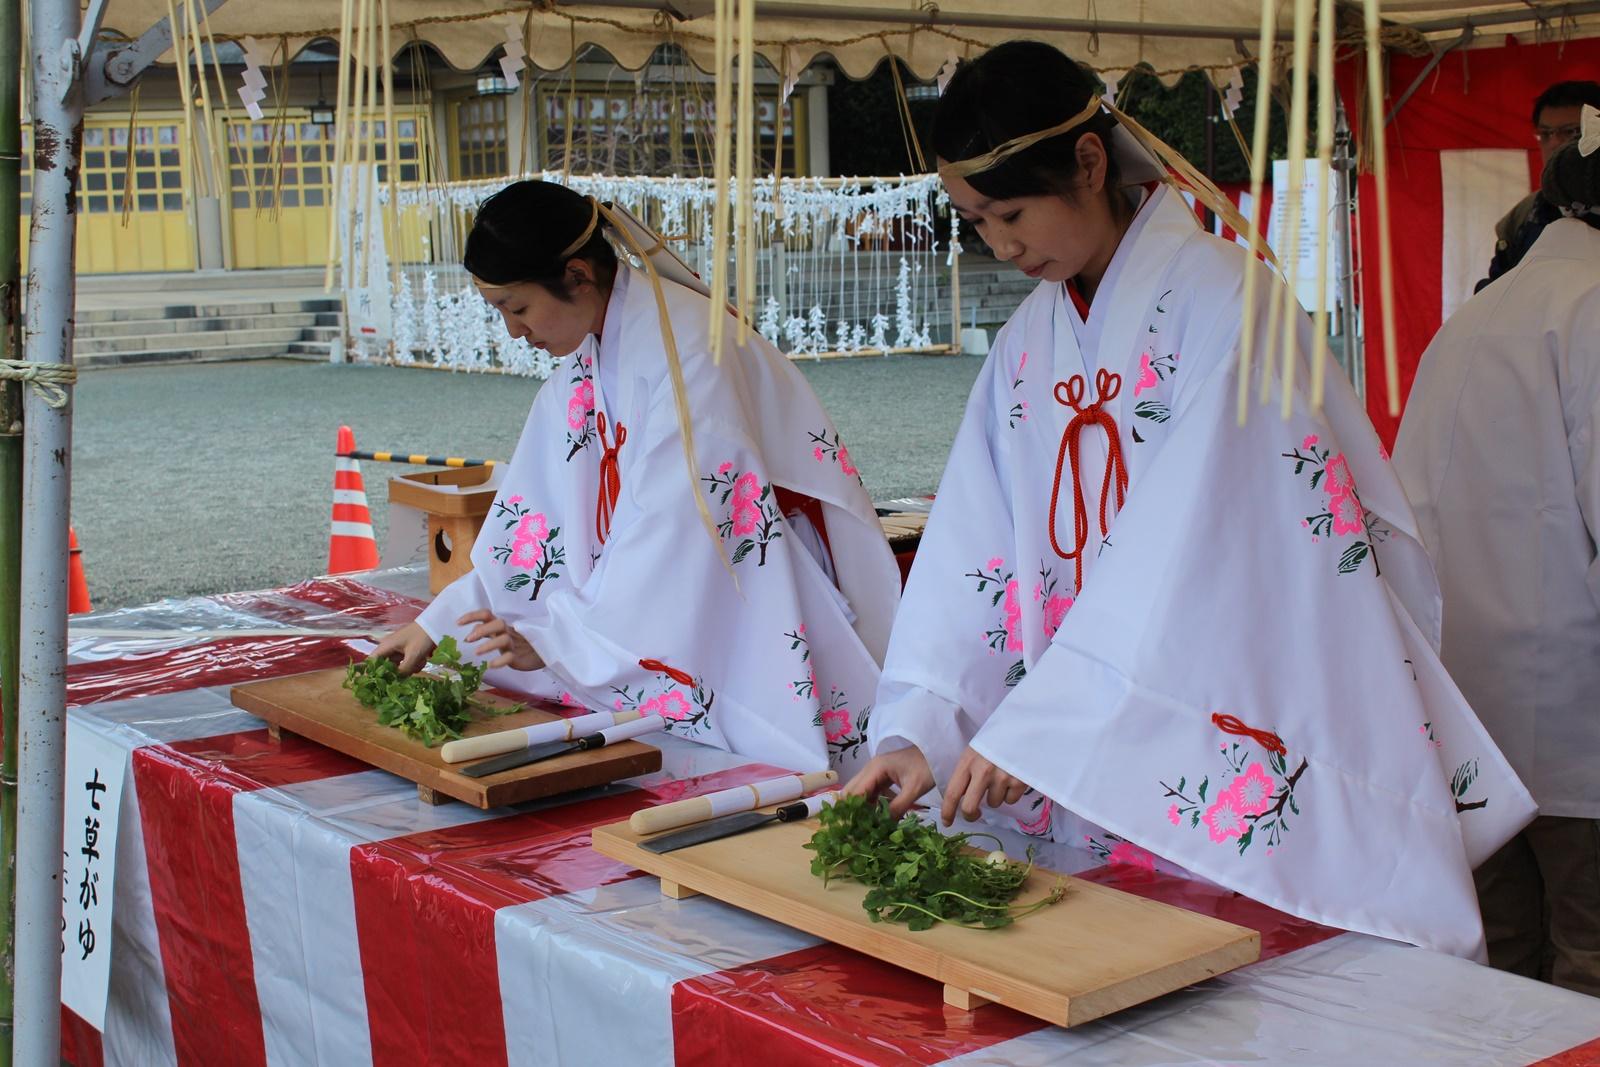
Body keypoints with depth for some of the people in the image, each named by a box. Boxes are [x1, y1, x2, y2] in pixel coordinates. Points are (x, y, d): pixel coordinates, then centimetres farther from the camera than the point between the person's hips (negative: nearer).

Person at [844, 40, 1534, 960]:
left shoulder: (1219, 300, -12)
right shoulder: (1029, 341, 9)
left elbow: (1189, 548, -22)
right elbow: (971, 550, 2)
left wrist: (1038, 728, -25)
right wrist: (918, 728, -10)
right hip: (1101, 775, 6)